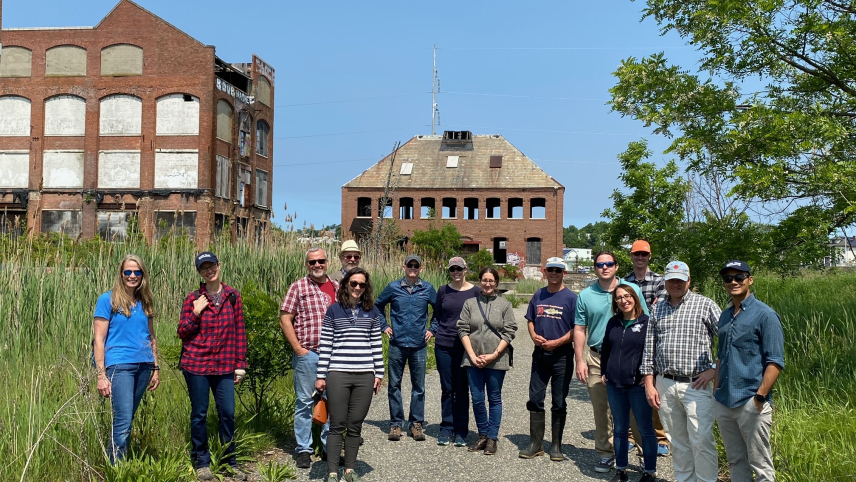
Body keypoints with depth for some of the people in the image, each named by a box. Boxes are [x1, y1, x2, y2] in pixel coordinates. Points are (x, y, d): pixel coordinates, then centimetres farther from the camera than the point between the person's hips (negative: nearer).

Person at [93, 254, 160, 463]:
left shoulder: (145, 302, 13)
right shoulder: (108, 300, -1)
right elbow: (99, 340, -4)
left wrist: (155, 368, 15)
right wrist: (101, 375, -10)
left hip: (144, 366, 5)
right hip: (119, 365, -5)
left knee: (127, 420, 10)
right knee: (123, 423, -10)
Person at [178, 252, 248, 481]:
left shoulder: (232, 296, 4)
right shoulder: (193, 298, 0)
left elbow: (240, 331, 6)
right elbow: (182, 333, 2)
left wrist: (240, 364, 4)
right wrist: (195, 313, -14)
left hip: (224, 365, 1)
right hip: (196, 364, -1)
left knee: (227, 413, 2)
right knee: (199, 414, 5)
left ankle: (230, 462, 17)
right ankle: (201, 463, 18)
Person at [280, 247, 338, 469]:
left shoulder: (337, 288, 9)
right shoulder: (298, 287, -2)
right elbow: (285, 319, -5)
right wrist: (298, 349, -10)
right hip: (307, 354, -3)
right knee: (304, 402, 4)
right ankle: (304, 449, 14)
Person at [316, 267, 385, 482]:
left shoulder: (372, 312, 10)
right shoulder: (333, 310, 3)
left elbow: (376, 345, 12)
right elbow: (325, 345, 2)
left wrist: (379, 373, 8)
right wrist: (321, 376, -1)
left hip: (365, 376, 2)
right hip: (338, 375, -2)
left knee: (355, 425, 7)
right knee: (337, 425, 0)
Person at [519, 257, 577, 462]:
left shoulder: (571, 297, -5)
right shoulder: (538, 295, 9)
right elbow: (530, 320, 15)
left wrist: (557, 342, -18)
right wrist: (534, 336, -5)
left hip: (562, 355, -4)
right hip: (540, 353, 4)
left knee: (559, 402, 5)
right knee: (535, 399, 5)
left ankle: (556, 446, 16)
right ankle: (535, 444, 15)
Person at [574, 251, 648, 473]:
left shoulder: (633, 289, 0)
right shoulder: (585, 295, 4)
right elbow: (579, 329, 5)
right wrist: (580, 360, -1)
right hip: (596, 359, 2)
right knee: (601, 409, 9)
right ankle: (606, 453, 21)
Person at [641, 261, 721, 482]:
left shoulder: (705, 305, -1)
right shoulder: (657, 309, 11)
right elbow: (649, 348, 12)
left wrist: (714, 369, -7)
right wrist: (649, 384, 7)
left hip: (696, 385, -4)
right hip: (664, 385, 4)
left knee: (701, 441, -5)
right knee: (678, 442, 12)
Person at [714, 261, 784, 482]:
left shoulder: (764, 315, -7)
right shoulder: (725, 316, 12)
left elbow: (775, 362, -11)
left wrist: (760, 397, -17)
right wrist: (717, 391, 14)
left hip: (750, 403, -6)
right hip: (723, 403, 6)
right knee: (735, 461, 15)